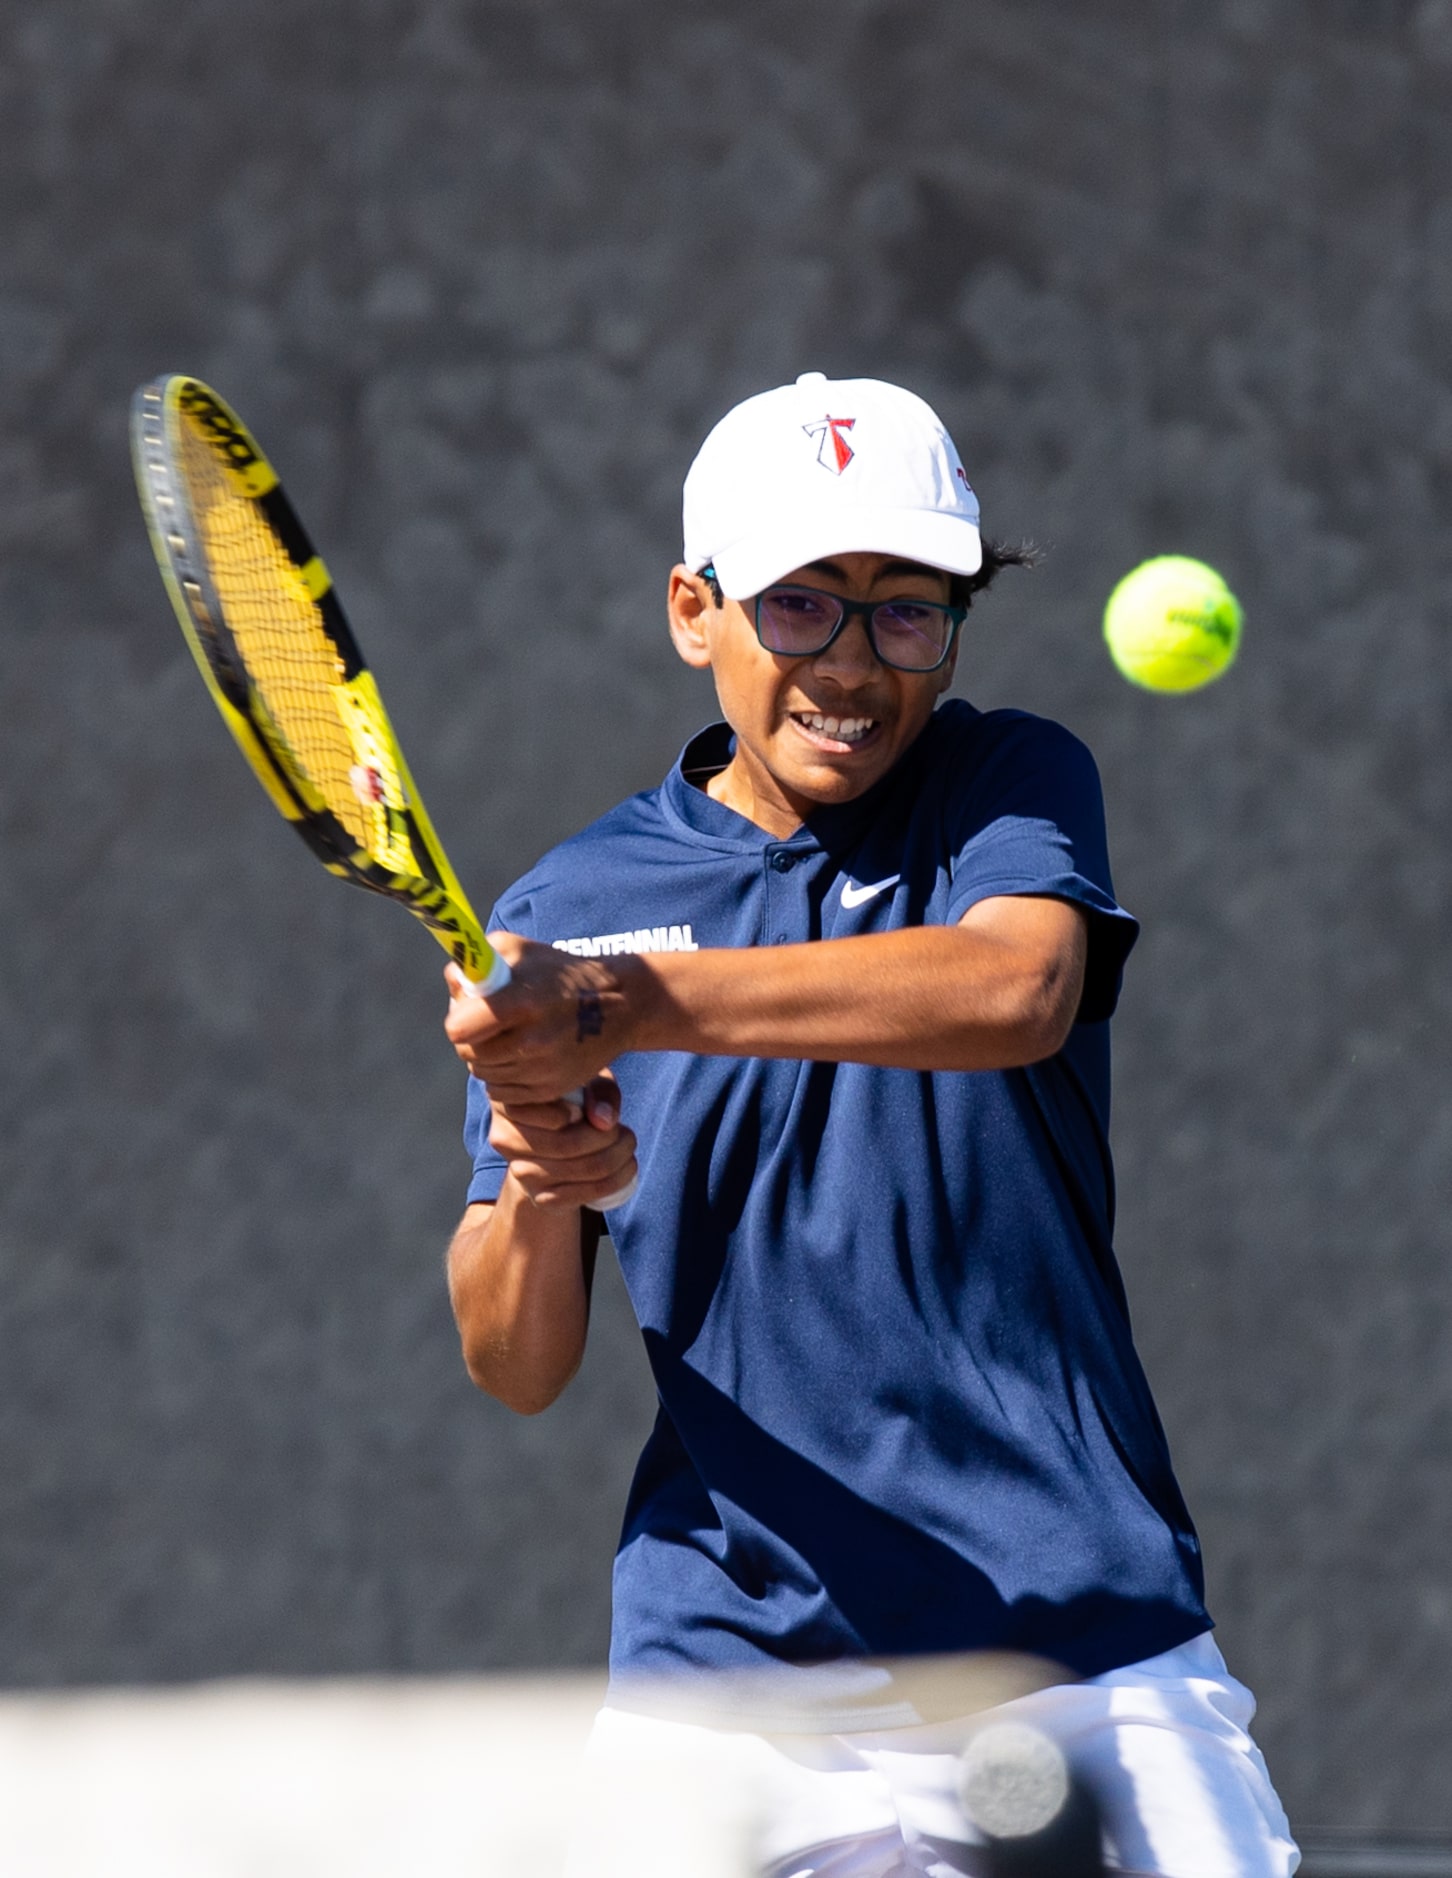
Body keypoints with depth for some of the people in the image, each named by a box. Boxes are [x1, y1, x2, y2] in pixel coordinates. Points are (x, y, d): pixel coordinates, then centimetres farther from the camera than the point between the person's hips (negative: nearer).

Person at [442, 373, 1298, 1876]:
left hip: (1089, 1655, -1)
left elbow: (1018, 991, -22)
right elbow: (513, 1371, 5)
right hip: (728, 1677, 1)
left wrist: (626, 1006, -30)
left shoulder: (1013, 784, 3)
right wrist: (537, 1196, -18)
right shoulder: (567, 912, 6)